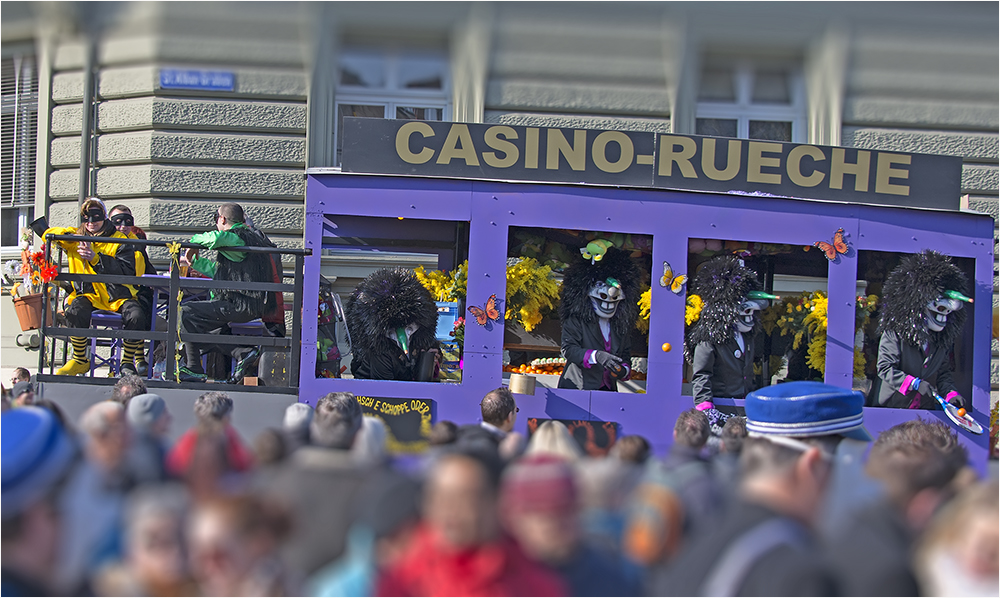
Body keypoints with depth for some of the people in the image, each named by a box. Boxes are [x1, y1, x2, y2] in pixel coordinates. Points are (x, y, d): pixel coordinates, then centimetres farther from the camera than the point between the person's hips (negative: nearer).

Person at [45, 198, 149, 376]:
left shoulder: (120, 240, 4)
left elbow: (128, 271, -9)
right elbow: (48, 233, 8)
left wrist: (96, 259, -19)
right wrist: (74, 237, -9)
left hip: (119, 296, -1)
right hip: (88, 294, 1)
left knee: (136, 316, -33)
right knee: (76, 310, -34)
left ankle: (128, 362, -8)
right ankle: (80, 361, -12)